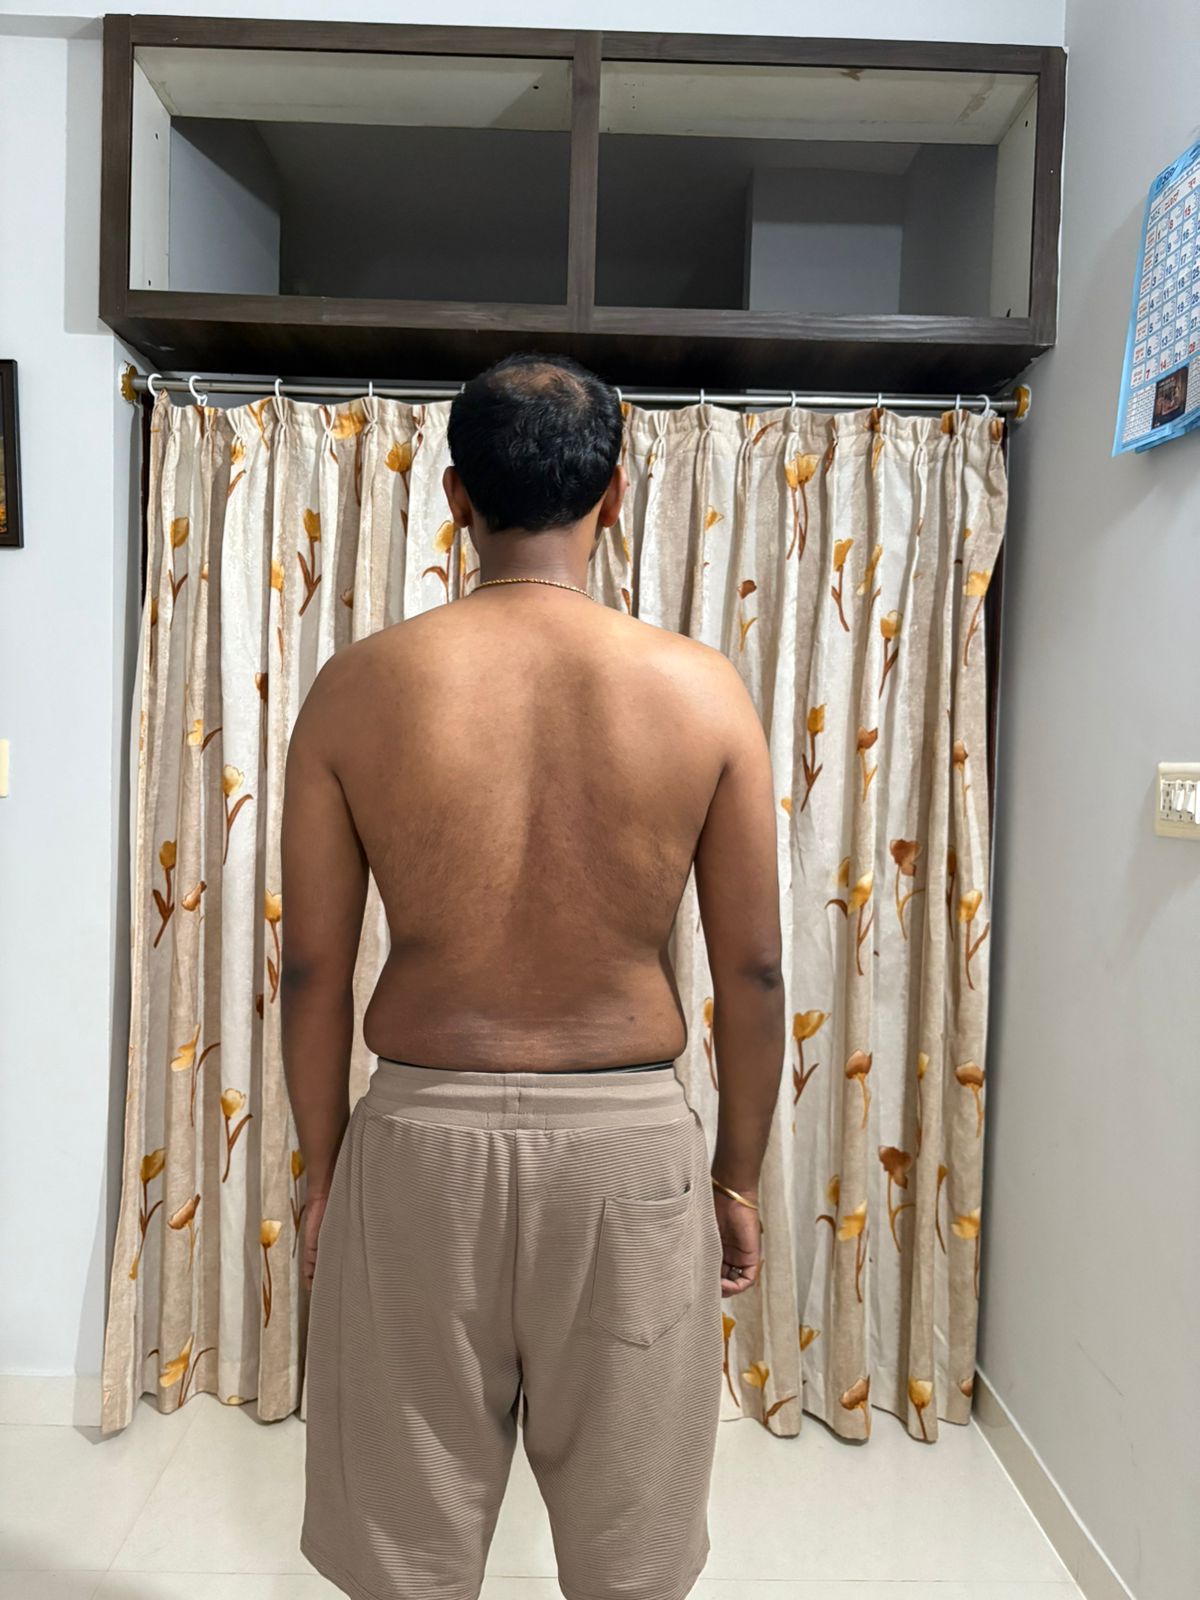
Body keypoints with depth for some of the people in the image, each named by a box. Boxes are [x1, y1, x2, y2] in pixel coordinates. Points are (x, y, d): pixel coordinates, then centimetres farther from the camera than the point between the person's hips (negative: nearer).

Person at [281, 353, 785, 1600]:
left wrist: (323, 1171, 11)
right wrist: (738, 1177, 9)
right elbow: (752, 972, -4)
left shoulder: (358, 685, -8)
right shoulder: (703, 688, -8)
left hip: (424, 1136, 1)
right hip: (633, 1140, 0)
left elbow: (314, 970, -3)